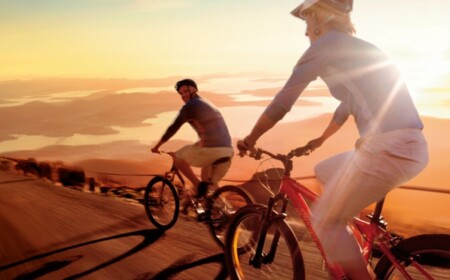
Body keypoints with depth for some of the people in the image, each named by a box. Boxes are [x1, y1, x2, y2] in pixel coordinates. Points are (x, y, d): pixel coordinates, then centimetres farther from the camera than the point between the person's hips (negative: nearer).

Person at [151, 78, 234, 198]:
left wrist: (157, 146, 9)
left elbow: (173, 128, -2)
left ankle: (198, 185, 1)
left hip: (211, 149, -8)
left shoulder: (190, 106, 0)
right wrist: (197, 144, 48)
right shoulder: (208, 104, 28)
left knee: (177, 157, 13)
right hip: (227, 151, 8)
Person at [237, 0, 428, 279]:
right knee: (323, 172, 26)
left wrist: (250, 139, 15)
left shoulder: (326, 45, -1)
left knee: (324, 221, 3)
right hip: (408, 145, 9)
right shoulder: (359, 49, 25)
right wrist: (321, 139, 50)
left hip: (389, 148, -9)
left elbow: (281, 103, 0)